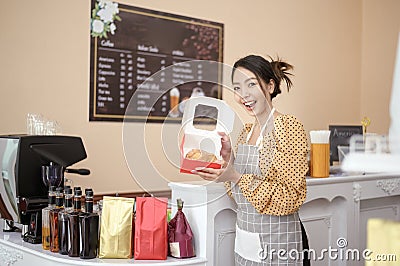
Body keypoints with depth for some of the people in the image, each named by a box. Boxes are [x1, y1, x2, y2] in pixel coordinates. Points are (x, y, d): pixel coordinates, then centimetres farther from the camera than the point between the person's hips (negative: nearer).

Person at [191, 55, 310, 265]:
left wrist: (235, 177, -22)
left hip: (278, 242, -7)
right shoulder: (247, 131, 7)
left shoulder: (289, 126, -14)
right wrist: (228, 159, -3)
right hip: (244, 240, 7)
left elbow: (290, 198, -19)